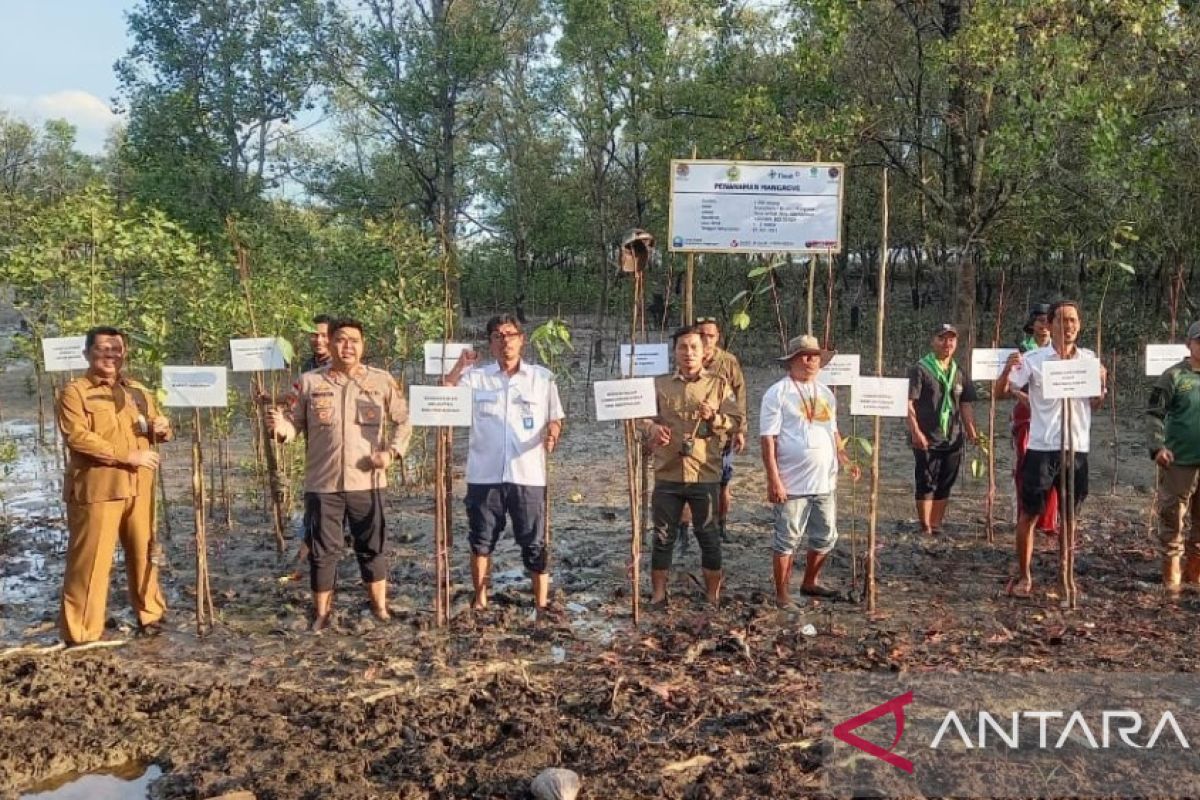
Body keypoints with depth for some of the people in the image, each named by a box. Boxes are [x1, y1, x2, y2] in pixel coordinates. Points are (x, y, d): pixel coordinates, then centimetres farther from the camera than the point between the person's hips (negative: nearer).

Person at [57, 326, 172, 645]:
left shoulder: (139, 392, 17)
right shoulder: (74, 392, -2)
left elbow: (155, 431, 27)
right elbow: (78, 437, -15)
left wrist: (162, 428, 1)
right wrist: (128, 455, -18)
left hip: (138, 487, 5)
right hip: (96, 487, -5)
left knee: (144, 553, 12)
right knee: (90, 561, -3)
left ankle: (151, 614, 27)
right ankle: (80, 634, 5)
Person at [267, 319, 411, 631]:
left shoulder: (382, 381, 2)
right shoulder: (309, 382, 1)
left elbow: (403, 421, 8)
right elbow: (295, 422, 4)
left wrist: (392, 451, -6)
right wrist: (281, 426, -19)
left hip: (367, 482, 0)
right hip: (322, 483, 0)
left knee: (372, 547, 11)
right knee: (322, 550, 7)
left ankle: (380, 608, 27)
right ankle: (321, 612, 22)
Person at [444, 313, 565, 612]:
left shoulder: (543, 377, 7)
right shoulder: (475, 377, 5)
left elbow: (555, 419, 11)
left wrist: (553, 433, -11)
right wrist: (458, 367, -7)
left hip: (528, 475, 0)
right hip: (484, 475, 1)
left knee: (535, 543, 4)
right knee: (481, 541, 9)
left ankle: (542, 603, 15)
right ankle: (480, 602, 22)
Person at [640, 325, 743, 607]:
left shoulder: (719, 385, 4)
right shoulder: (659, 384, 7)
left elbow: (738, 421, 0)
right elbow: (642, 418, 5)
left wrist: (715, 418, -19)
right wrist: (651, 428, -16)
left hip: (705, 475, -1)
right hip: (668, 474, 1)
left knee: (708, 535, 7)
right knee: (663, 536, 8)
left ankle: (713, 597, 20)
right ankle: (658, 595, 20)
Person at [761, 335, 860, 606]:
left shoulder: (825, 393, 12)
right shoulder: (777, 393, -9)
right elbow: (768, 439, -12)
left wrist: (847, 460, 8)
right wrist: (774, 480, -17)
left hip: (825, 482, 7)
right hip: (792, 484, -7)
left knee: (825, 539, 15)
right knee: (787, 541, 3)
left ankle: (810, 583, 35)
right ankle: (782, 594, 15)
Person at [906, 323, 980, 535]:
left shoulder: (959, 373, 14)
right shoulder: (920, 369, -4)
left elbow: (965, 405, 18)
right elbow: (909, 402, -10)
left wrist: (972, 432, 9)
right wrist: (915, 431, -18)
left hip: (952, 440, 6)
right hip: (927, 440, -6)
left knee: (944, 486, 9)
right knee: (926, 485, -2)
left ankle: (936, 527, 18)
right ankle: (925, 529, 5)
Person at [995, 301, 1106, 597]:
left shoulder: (1090, 359, 6)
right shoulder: (1033, 359, -6)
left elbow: (1096, 404, 14)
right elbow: (1000, 393, -7)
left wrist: (1102, 382, -6)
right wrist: (1007, 369, -27)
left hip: (1077, 448, 3)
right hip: (1042, 448, -3)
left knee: (1069, 516, 13)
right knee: (1029, 514, 2)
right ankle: (1024, 577, 12)